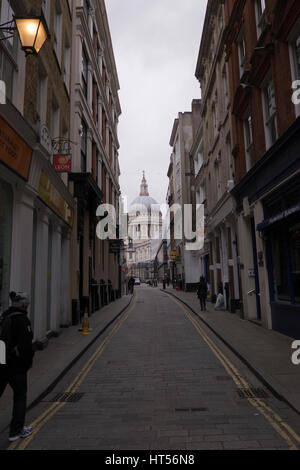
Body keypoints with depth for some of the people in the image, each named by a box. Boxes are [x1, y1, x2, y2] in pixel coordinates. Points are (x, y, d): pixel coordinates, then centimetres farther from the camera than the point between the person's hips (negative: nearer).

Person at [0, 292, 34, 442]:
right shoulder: (22, 320, -18)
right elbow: (25, 345, -21)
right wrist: (28, 362, -7)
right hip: (16, 365, -7)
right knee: (20, 396, 10)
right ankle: (16, 431, 18)